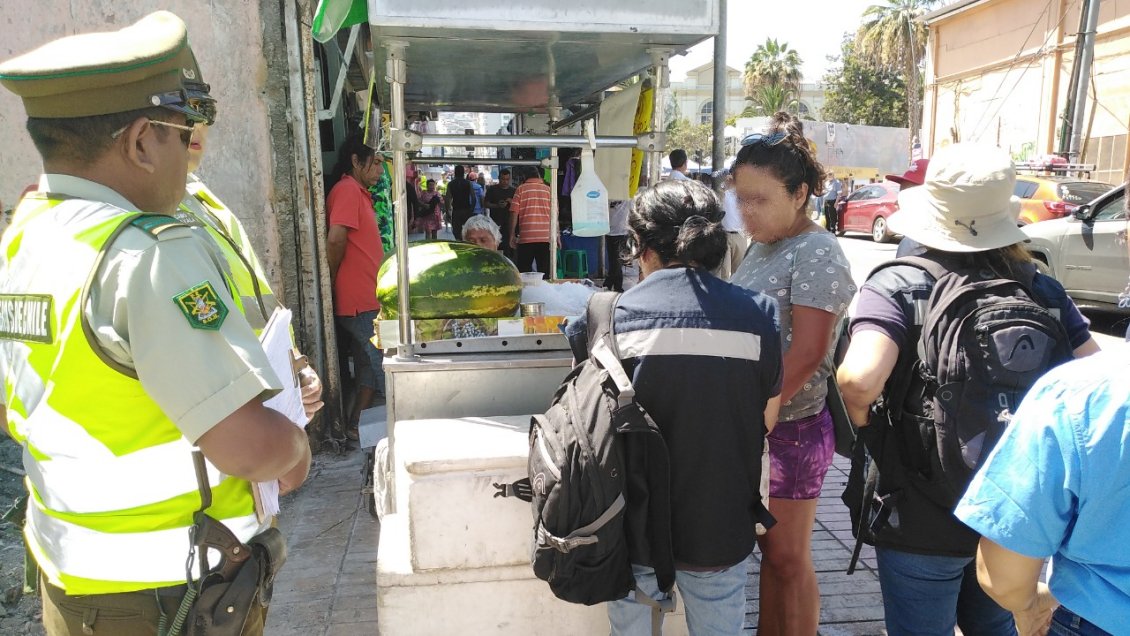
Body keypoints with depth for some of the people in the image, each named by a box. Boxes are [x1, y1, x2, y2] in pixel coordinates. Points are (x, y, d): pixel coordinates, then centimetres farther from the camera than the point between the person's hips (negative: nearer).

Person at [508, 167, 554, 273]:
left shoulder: (521, 189, 2)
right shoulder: (548, 190, 7)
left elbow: (514, 213, -2)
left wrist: (512, 235, 3)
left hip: (525, 237, -1)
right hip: (545, 237, 1)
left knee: (524, 272, 6)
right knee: (545, 272, 4)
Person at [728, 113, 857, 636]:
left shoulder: (817, 254, -17)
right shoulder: (762, 244, 9)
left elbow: (805, 356, -21)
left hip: (790, 428, -8)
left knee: (788, 558, 8)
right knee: (768, 547, 19)